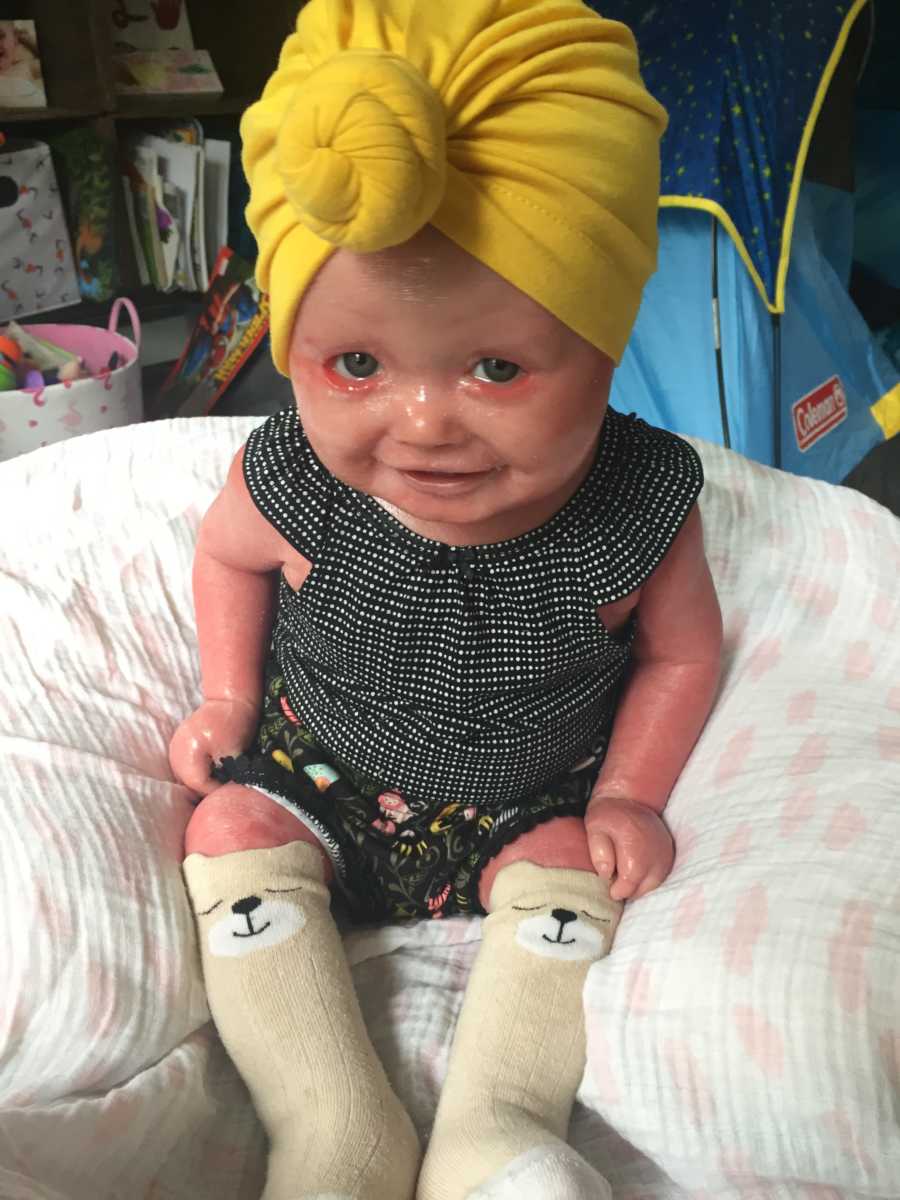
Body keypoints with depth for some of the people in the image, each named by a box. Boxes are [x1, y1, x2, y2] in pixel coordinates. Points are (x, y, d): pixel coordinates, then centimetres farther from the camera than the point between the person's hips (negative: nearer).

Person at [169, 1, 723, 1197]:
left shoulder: (641, 510, -26)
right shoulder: (292, 483, -25)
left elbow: (680, 652, -6)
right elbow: (226, 551, 1)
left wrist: (628, 795, -12)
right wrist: (229, 700, -5)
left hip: (534, 799, 0)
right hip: (319, 770, 1)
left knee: (570, 873, -21)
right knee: (232, 834, -16)